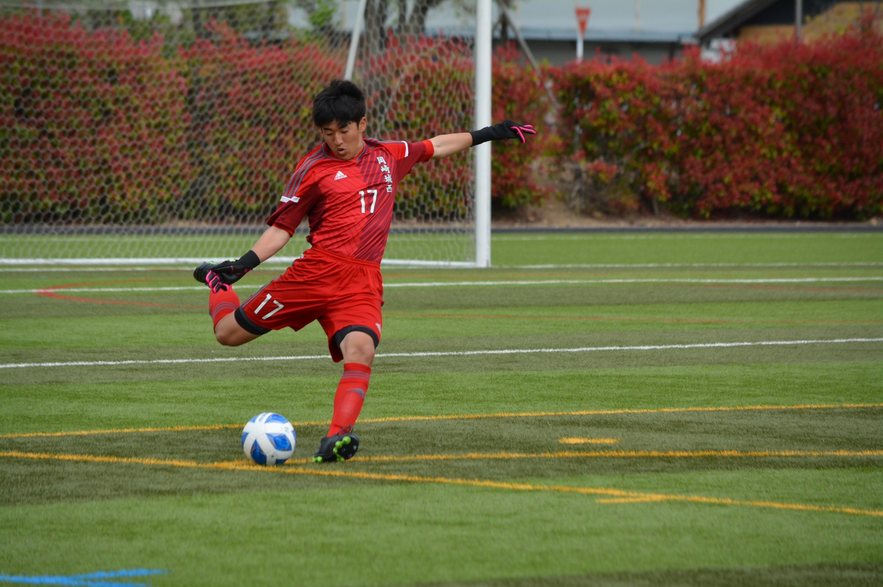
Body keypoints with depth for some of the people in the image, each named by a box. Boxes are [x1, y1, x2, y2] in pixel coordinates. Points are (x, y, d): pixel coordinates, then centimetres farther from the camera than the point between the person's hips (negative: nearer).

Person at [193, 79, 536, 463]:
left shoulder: (388, 156, 15)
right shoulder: (313, 169, 2)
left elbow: (436, 146, 32)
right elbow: (281, 227, 4)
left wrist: (488, 134, 36)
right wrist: (245, 264, -10)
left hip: (363, 283, 2)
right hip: (317, 271, -2)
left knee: (361, 349, -28)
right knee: (229, 332, -1)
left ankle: (335, 439, -37)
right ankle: (218, 283, 32)